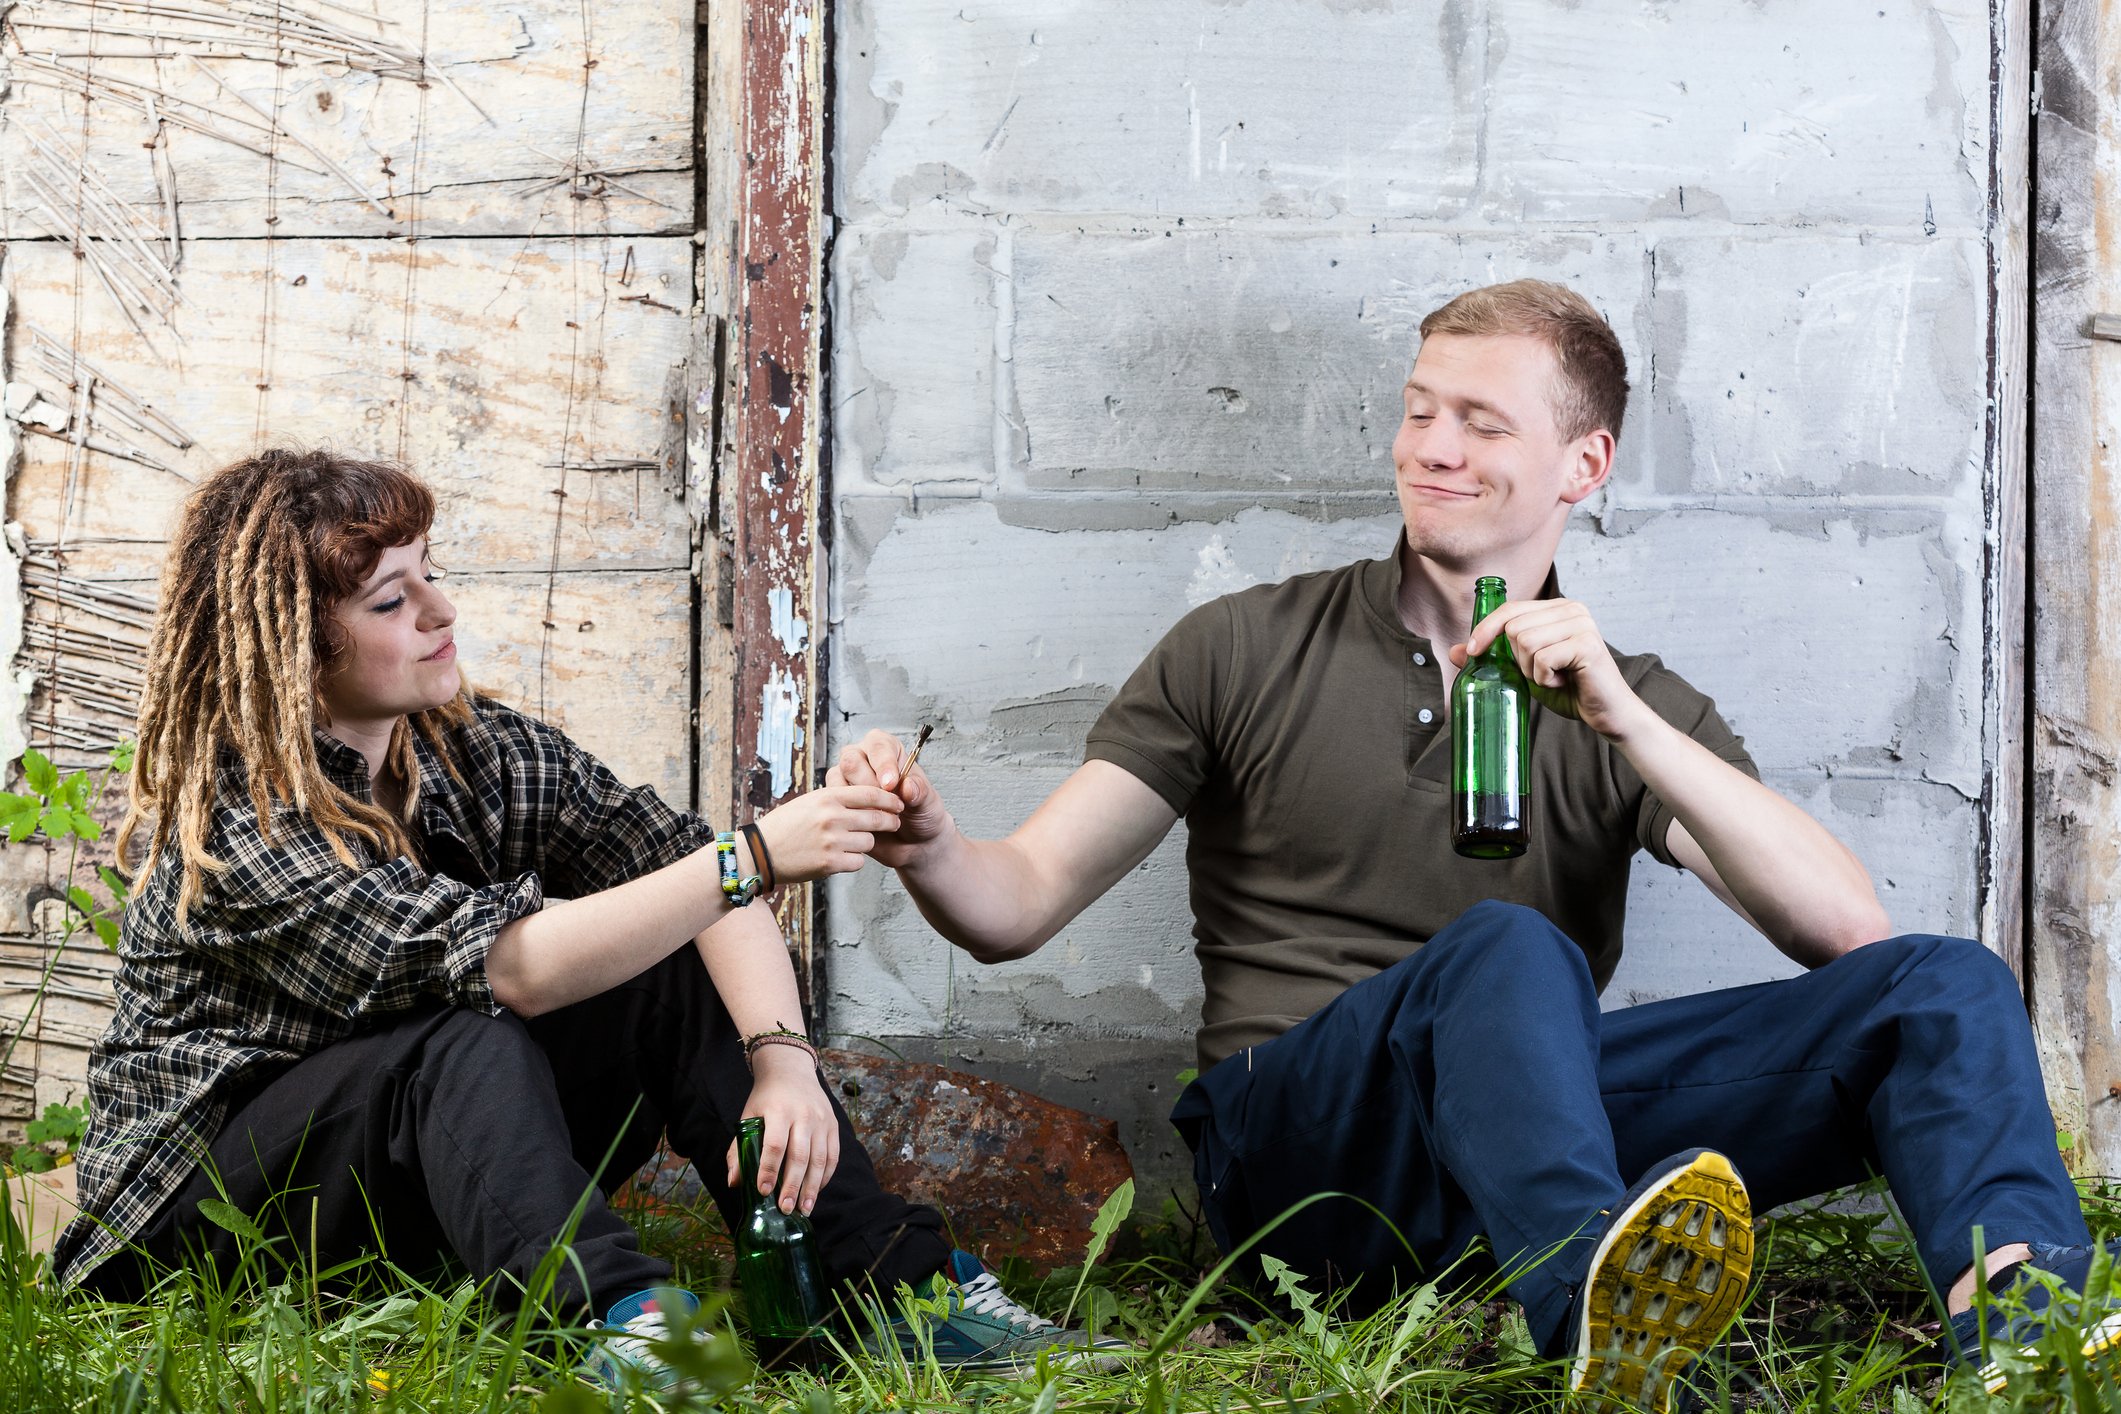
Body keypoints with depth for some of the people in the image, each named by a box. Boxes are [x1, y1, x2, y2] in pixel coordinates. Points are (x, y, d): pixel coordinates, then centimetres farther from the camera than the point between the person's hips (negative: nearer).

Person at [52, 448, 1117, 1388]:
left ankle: (904, 1283, -21)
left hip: (448, 1183, 7)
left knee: (684, 977, -11)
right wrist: (751, 857, -38)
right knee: (468, 1045, -33)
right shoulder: (236, 818, -24)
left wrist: (783, 1059, -27)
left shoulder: (480, 753, -3)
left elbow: (685, 872, -10)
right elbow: (503, 963, -34)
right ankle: (623, 1317, -52)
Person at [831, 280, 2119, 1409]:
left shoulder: (1632, 711, 16)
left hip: (1541, 1124, 3)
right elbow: (1019, 906, 7)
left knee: (1941, 983, -15)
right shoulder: (1247, 652, 13)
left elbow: (1848, 929, -1)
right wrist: (928, 845, -18)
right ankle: (1596, 1309, -66)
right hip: (1292, 1131, -2)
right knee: (1504, 949, -35)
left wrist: (1624, 721, -11)